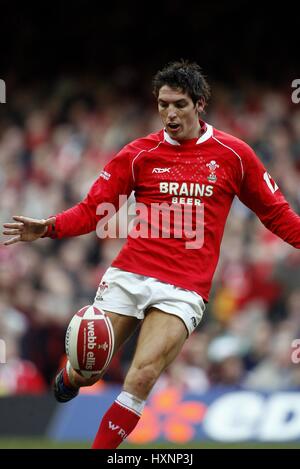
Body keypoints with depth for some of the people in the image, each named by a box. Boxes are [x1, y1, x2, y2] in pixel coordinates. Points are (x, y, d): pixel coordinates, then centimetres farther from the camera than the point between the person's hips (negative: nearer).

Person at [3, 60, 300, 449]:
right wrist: (49, 227, -13)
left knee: (142, 377, -20)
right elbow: (93, 209, 4)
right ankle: (67, 380, 40)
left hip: (183, 291, -2)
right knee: (85, 372, 2)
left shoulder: (233, 154, 5)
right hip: (128, 278, 2)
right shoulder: (139, 154, 6)